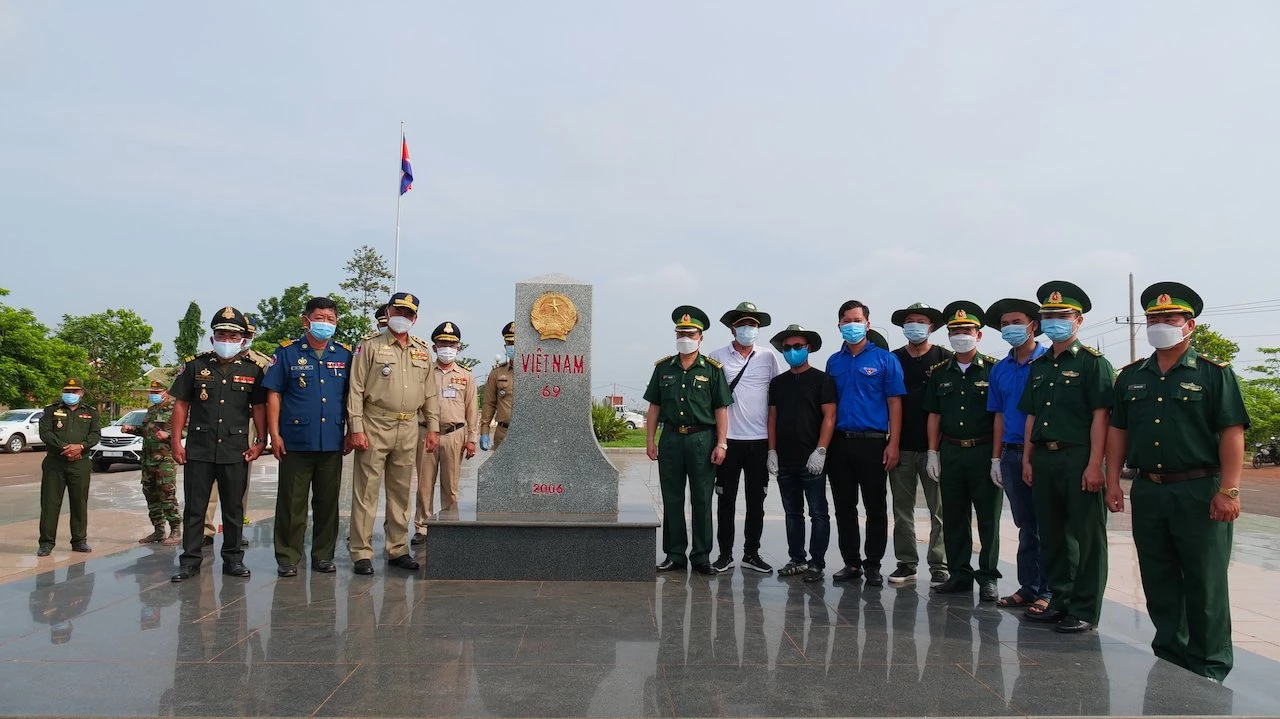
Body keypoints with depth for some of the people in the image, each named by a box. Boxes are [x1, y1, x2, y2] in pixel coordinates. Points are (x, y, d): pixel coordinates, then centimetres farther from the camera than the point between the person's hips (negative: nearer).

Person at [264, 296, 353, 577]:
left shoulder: (345, 355, 9)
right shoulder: (287, 352, 2)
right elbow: (274, 394, 1)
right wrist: (274, 434, -6)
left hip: (332, 443, 3)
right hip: (296, 441, -3)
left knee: (328, 503, 9)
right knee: (291, 504, 3)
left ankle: (323, 556, 20)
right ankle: (287, 558, 13)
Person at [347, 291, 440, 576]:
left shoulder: (422, 350, 14)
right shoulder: (370, 346, 0)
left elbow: (430, 392, 15)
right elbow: (355, 390, -4)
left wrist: (433, 427, 9)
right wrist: (356, 428, -12)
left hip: (409, 429, 5)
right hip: (375, 427, -4)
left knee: (401, 492, 11)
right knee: (366, 491, -2)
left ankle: (398, 549, 19)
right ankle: (362, 553, 5)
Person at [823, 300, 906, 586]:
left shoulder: (885, 360, 1)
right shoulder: (833, 362, 11)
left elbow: (895, 403, -2)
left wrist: (893, 444, -10)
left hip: (872, 443, -3)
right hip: (839, 443, 4)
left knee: (876, 508, 3)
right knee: (844, 507, 9)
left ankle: (873, 565, 14)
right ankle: (851, 562, 19)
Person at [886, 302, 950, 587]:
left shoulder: (945, 358, 1)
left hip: (934, 446, -3)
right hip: (900, 446, 3)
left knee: (939, 510, 0)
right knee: (902, 509, 8)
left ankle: (939, 566, 9)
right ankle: (906, 563, 17)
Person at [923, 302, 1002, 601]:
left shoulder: (993, 369, -1)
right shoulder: (940, 373, 11)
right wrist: (933, 452, 5)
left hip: (983, 452, -4)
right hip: (950, 452, 4)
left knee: (988, 517, 3)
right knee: (953, 518, 9)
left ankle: (987, 578, 13)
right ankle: (959, 574, 19)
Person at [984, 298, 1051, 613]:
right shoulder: (999, 369, 12)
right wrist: (996, 458, 10)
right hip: (1012, 455, 6)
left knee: (1045, 524, 1)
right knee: (1025, 524, 13)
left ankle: (1048, 591, 10)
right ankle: (1028, 587, 21)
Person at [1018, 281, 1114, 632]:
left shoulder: (1092, 362, -3)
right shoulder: (1039, 366, 16)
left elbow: (1100, 416, -10)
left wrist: (1094, 465, -16)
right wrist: (1027, 458, 12)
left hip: (1078, 459, -6)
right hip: (1044, 459, 7)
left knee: (1086, 537, 1)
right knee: (1052, 534, 13)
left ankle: (1085, 610, 9)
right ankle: (1060, 601, 24)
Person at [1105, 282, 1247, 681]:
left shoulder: (1214, 374, -2)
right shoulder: (1131, 376, 11)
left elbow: (1232, 433, -8)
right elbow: (1118, 431, 13)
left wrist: (1228, 490, -15)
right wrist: (1113, 482, 6)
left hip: (1200, 491, -4)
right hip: (1147, 491, 4)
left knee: (1205, 582, 3)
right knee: (1158, 580, 13)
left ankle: (1209, 666, 15)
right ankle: (1170, 653, 27)